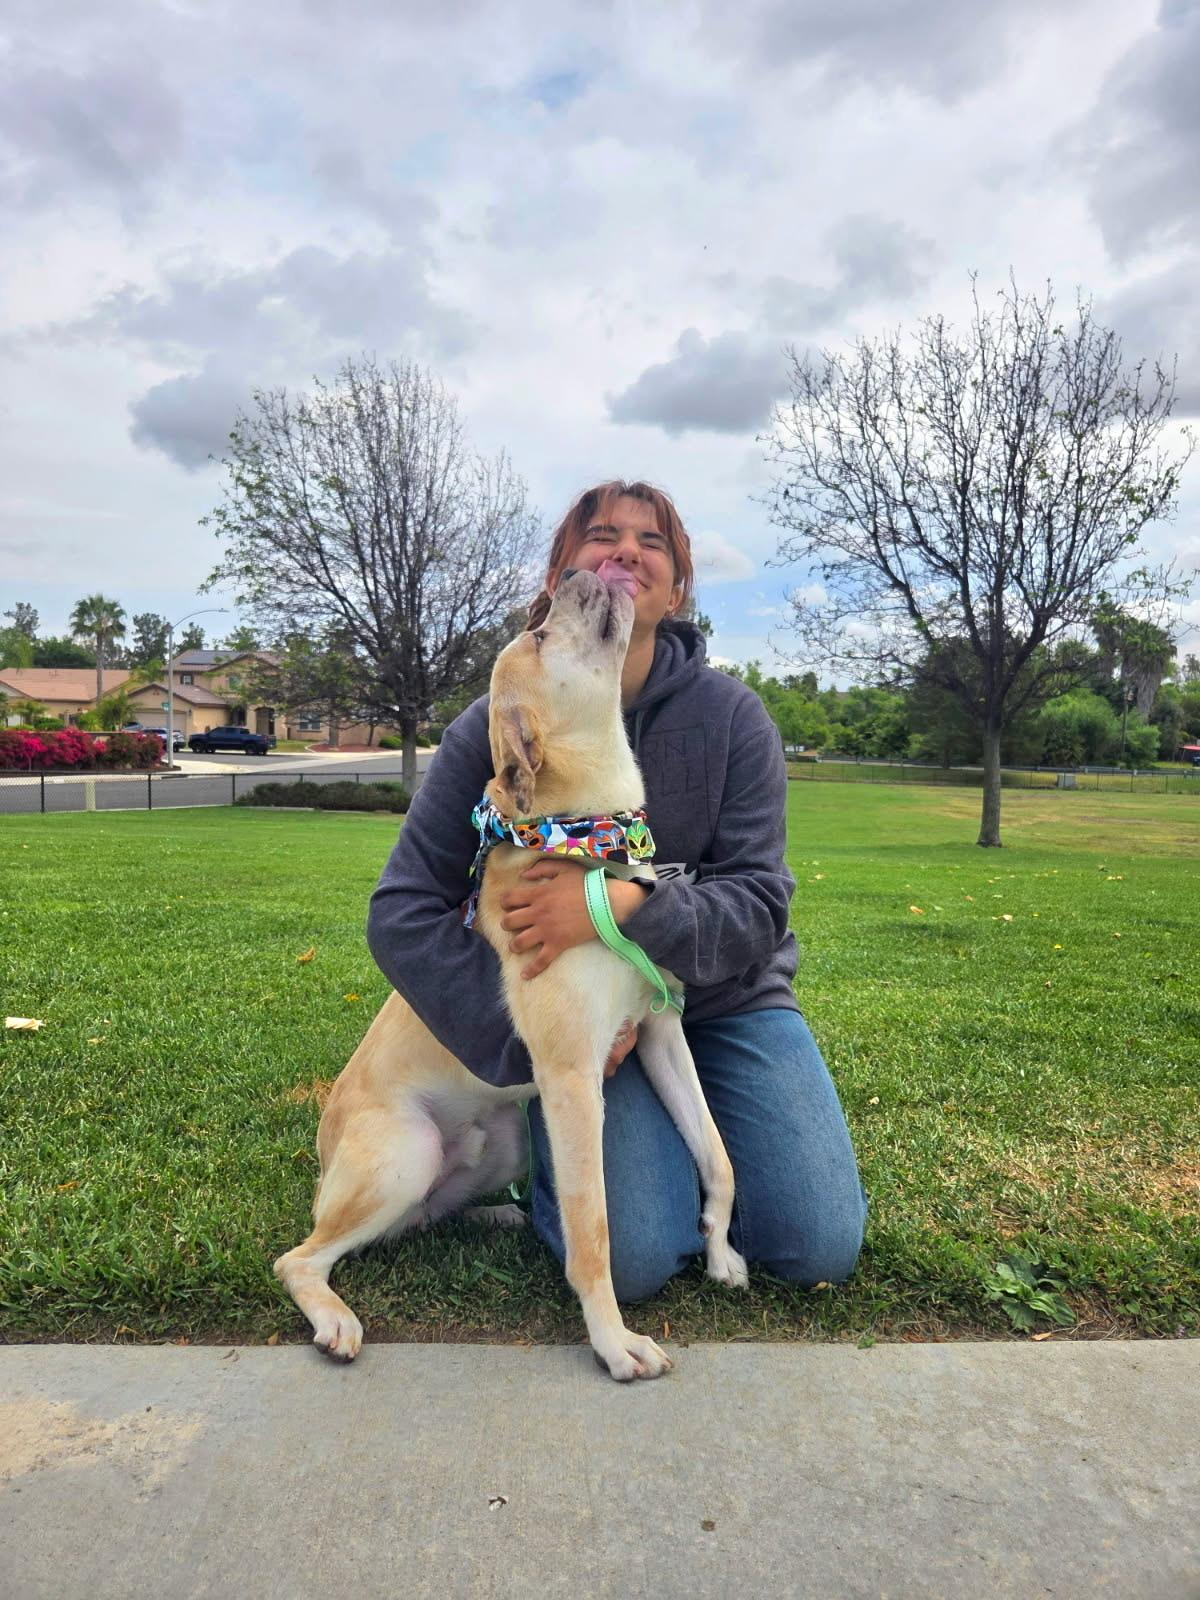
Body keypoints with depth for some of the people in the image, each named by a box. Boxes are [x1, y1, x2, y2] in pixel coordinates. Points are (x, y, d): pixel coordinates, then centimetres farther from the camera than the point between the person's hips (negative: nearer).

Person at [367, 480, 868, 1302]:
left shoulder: (731, 714, -9)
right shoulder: (496, 724, -10)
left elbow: (759, 902, -13)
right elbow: (403, 910, -12)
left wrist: (626, 905, -33)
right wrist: (535, 1042, -20)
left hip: (727, 999, 2)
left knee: (820, 1249, -5)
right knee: (633, 1259, -17)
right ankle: (542, 1141, 14)